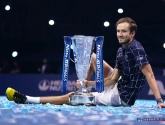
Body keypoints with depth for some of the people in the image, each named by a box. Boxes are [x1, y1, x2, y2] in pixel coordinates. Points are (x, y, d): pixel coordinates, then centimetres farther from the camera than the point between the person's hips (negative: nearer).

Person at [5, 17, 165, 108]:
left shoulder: (136, 48, -20)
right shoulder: (120, 51, 6)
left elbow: (149, 75, -26)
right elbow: (113, 79, 5)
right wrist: (89, 83, -6)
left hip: (123, 97, -8)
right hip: (118, 87, 8)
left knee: (71, 97, -5)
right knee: (91, 56, 13)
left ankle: (28, 99, 2)